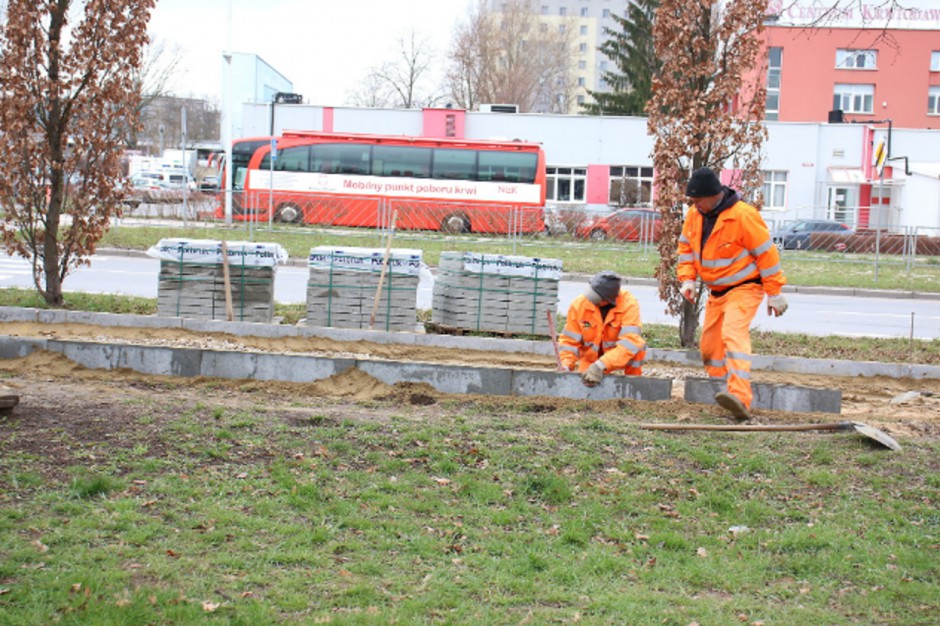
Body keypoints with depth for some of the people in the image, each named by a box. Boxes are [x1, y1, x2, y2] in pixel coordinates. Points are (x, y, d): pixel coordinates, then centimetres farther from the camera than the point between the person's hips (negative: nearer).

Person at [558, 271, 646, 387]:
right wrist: (566, 366, -31)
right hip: (590, 358, 2)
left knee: (637, 346, -31)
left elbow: (630, 341, -39)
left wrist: (600, 366, -47)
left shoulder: (629, 304, -30)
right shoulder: (578, 304, -21)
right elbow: (569, 340, -14)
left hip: (619, 356, -2)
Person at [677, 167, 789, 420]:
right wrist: (687, 279, -1)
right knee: (710, 343, 10)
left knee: (734, 334, -27)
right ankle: (719, 388, 26)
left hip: (744, 288, -8)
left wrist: (774, 294, -13)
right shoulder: (694, 214, -1)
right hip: (716, 292, 8)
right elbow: (686, 248, 13)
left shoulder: (743, 216, -22)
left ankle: (740, 397, -39)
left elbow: (766, 253, -16)